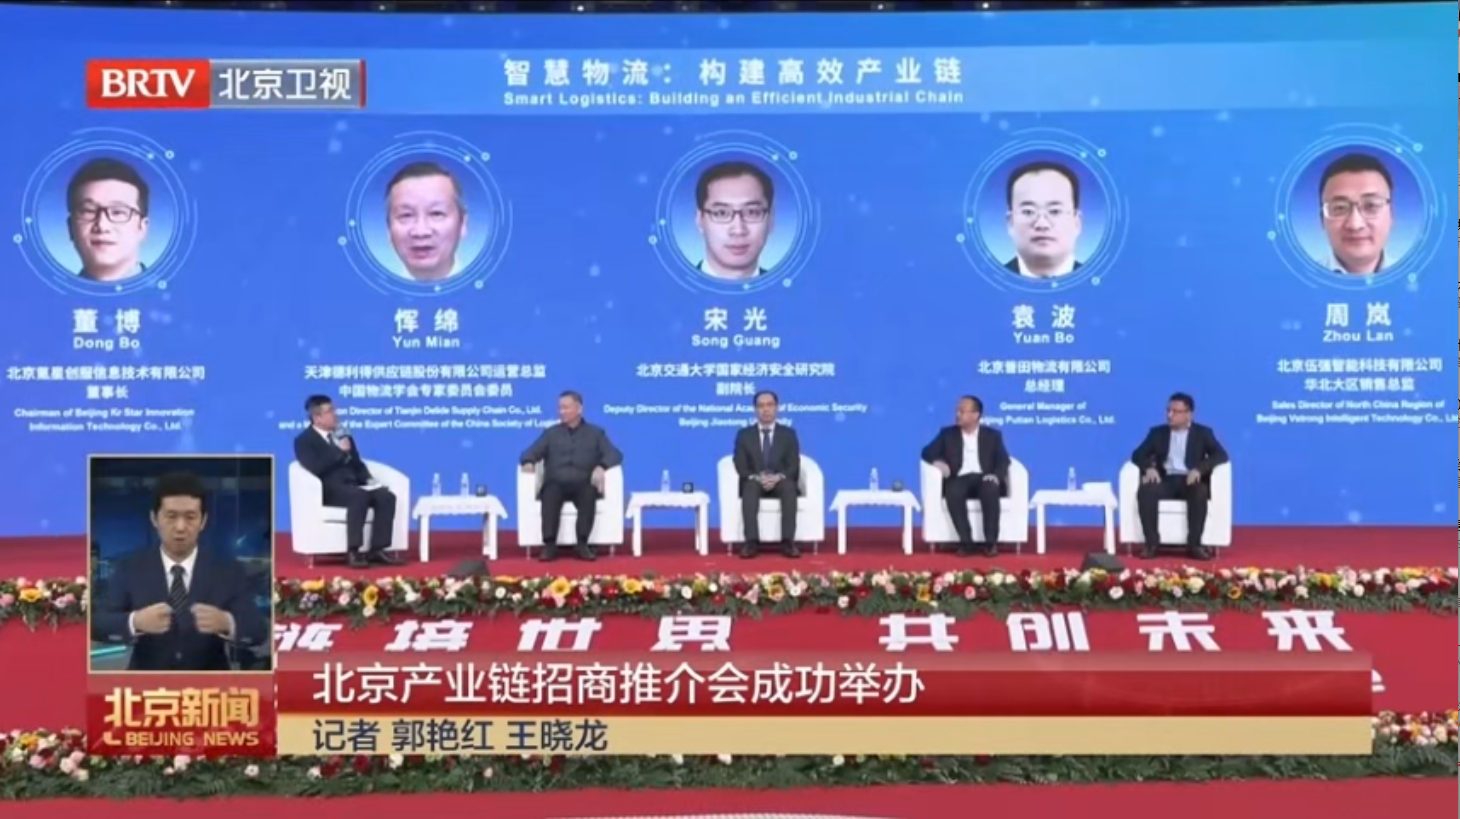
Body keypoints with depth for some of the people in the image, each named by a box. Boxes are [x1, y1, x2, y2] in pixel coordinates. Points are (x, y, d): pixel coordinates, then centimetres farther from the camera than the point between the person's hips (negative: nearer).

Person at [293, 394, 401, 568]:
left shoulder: (344, 435, 24)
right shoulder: (304, 441, 3)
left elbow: (358, 464, 23)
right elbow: (316, 469, -15)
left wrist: (369, 480, 3)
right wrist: (340, 452, -12)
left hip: (354, 486, 7)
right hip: (330, 490, -6)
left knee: (387, 496, -22)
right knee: (360, 496, -37)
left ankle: (377, 549, -22)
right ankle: (353, 551, -36)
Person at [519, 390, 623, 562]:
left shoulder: (596, 433, 16)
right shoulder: (550, 433, 21)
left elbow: (615, 455, 2)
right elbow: (530, 453, 10)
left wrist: (601, 467, -19)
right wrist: (528, 462, -16)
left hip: (582, 485, -1)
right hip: (556, 484, 1)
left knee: (589, 493, -36)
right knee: (550, 493, -35)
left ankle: (582, 544, -36)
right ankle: (549, 545, -38)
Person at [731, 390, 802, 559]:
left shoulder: (788, 434, 11)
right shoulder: (744, 435, 11)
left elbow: (794, 466, 1)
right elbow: (740, 466, 1)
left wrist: (778, 477, -21)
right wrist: (756, 478, -20)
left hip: (781, 483, 0)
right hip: (754, 483, 0)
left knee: (789, 486, -35)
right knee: (750, 486, -36)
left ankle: (788, 541, -37)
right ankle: (752, 541, -41)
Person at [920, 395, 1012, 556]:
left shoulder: (992, 435, 15)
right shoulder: (947, 433, 17)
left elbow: (1003, 460, 3)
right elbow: (927, 451, 9)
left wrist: (996, 475, -19)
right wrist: (937, 461, -15)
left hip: (983, 479, 0)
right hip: (959, 479, 0)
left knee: (990, 489, -36)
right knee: (953, 491, -36)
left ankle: (991, 542, -32)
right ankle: (966, 541, -33)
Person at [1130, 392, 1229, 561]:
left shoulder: (1203, 433, 11)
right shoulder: (1157, 432, 16)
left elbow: (1221, 455, -2)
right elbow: (1138, 455, 8)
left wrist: (1199, 469, -20)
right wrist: (1149, 467, -15)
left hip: (1190, 480, -1)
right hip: (1166, 481, 2)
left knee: (1200, 492, -37)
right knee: (1145, 490, -32)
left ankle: (1194, 544, -30)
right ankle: (1152, 543, -27)